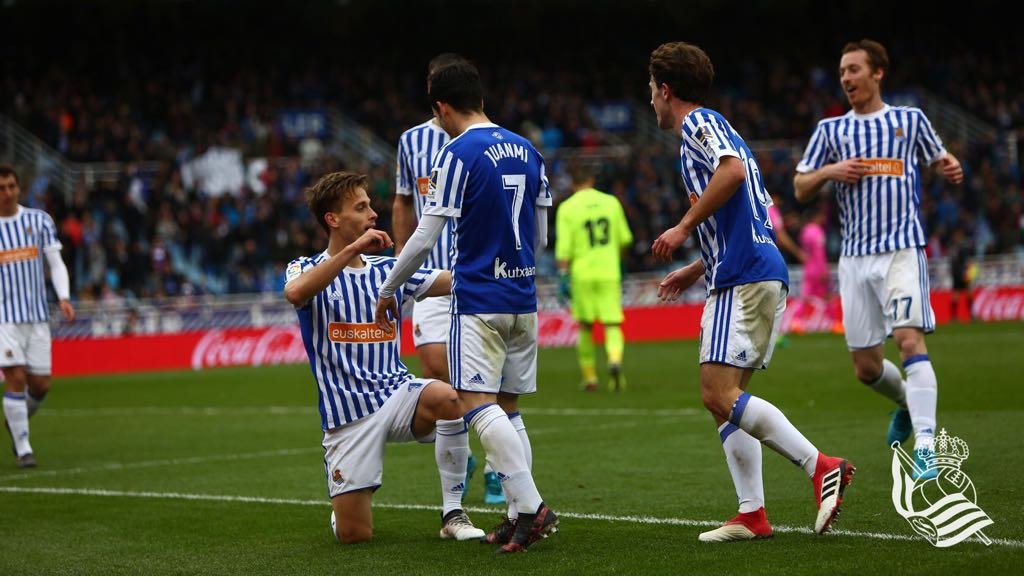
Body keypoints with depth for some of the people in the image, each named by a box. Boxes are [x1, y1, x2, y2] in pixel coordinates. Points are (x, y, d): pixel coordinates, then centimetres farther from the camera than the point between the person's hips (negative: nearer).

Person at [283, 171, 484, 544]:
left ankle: (453, 514, -18)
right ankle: (345, 500, 31)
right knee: (354, 534, -8)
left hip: (397, 392, 3)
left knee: (448, 398, -33)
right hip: (347, 412, -3)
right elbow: (295, 293, -26)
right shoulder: (307, 269, -1)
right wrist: (353, 249, -29)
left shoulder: (387, 270, 12)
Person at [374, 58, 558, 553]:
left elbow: (426, 237, -10)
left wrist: (388, 290, 2)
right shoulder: (526, 151, 11)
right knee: (507, 408, 11)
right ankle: (519, 516, 5)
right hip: (523, 298, 7)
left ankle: (531, 507, -23)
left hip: (478, 301, -7)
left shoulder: (458, 154, -11)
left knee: (477, 403, -11)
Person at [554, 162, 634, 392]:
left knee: (585, 326, 12)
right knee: (613, 324, 1)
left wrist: (563, 276, -6)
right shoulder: (611, 202, 6)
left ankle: (590, 377, 14)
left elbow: (563, 247, -8)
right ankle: (615, 360, -27)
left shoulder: (567, 208, -2)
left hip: (582, 273, -1)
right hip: (609, 272, 1)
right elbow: (625, 239, 14)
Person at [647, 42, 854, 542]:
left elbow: (732, 169, -24)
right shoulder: (714, 128, 27)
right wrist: (694, 271, 31)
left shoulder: (698, 123, -2)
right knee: (725, 398, 8)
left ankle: (821, 467, -21)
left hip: (744, 280, -10)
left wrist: (684, 227, -16)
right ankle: (752, 515, 3)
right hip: (762, 275, 10)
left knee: (720, 395, -15)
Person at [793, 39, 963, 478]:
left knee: (909, 339, -22)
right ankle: (907, 402, 38)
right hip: (855, 256, 3)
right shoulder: (830, 130, 11)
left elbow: (938, 156, 22)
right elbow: (800, 190, 12)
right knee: (865, 367, 6)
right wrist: (828, 171, -8)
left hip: (903, 249, -3)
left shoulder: (910, 120, 7)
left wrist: (951, 167, -2)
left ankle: (925, 445, -26)